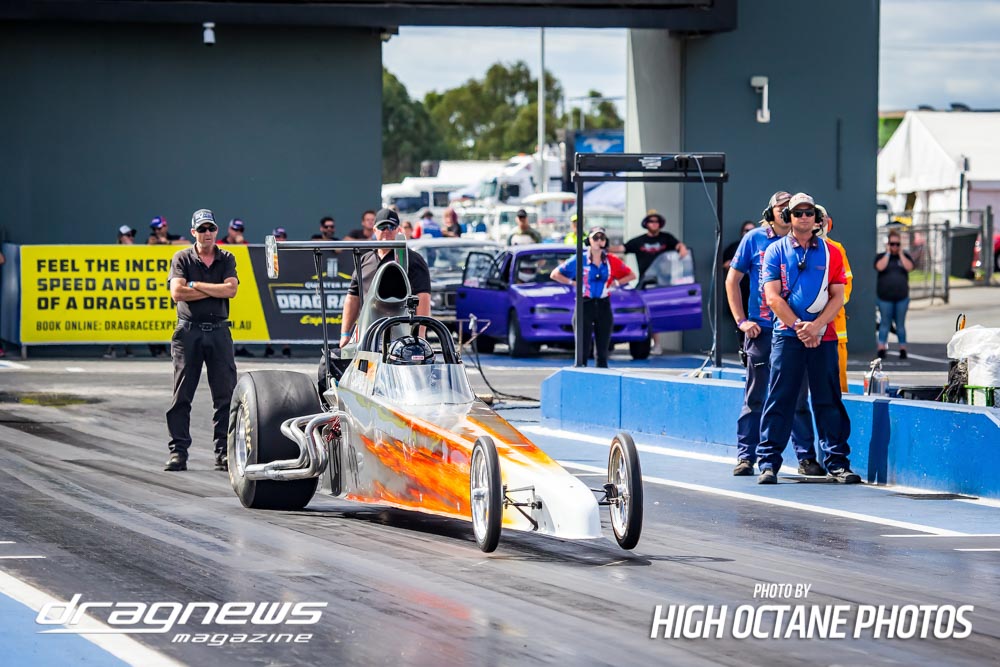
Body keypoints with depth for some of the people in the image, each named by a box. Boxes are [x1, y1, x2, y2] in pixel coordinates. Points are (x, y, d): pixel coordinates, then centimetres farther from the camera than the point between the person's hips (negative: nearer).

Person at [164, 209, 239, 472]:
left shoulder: (226, 259, 10)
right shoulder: (182, 258, 5)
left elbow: (230, 289, -6)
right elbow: (177, 292, -10)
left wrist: (196, 285, -7)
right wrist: (214, 290, -6)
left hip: (218, 331, 2)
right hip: (189, 330, -2)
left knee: (226, 395, -1)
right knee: (182, 394, -2)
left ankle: (224, 453, 3)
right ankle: (178, 451, 1)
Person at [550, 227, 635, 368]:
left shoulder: (612, 262, 5)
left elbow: (631, 275, 16)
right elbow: (555, 274, 2)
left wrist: (615, 283, 3)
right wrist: (573, 283, -5)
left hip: (604, 307, 3)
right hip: (585, 305, -3)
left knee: (603, 351, 4)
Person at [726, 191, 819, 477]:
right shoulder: (754, 239, 3)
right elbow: (732, 280, 8)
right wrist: (741, 320, -1)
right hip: (761, 330, -1)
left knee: (798, 397, 4)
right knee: (755, 397, 3)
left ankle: (806, 457, 7)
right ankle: (745, 456, 7)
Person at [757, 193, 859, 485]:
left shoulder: (830, 253, 9)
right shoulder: (775, 251, 5)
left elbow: (837, 297, 4)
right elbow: (773, 297, -2)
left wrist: (816, 326, -11)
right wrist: (798, 326, -12)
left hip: (823, 336, 2)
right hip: (786, 336, -1)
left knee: (828, 401, 3)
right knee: (779, 399, -4)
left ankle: (837, 462, 6)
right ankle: (768, 462, -2)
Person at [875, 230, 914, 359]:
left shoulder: (905, 256, 10)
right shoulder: (881, 256, 5)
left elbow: (909, 267, -9)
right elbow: (880, 267, -15)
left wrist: (900, 253, -6)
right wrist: (888, 253, -9)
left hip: (902, 297, 1)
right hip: (885, 297, -1)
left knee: (900, 324, 4)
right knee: (885, 323, -3)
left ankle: (902, 349, 8)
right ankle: (881, 349, -3)